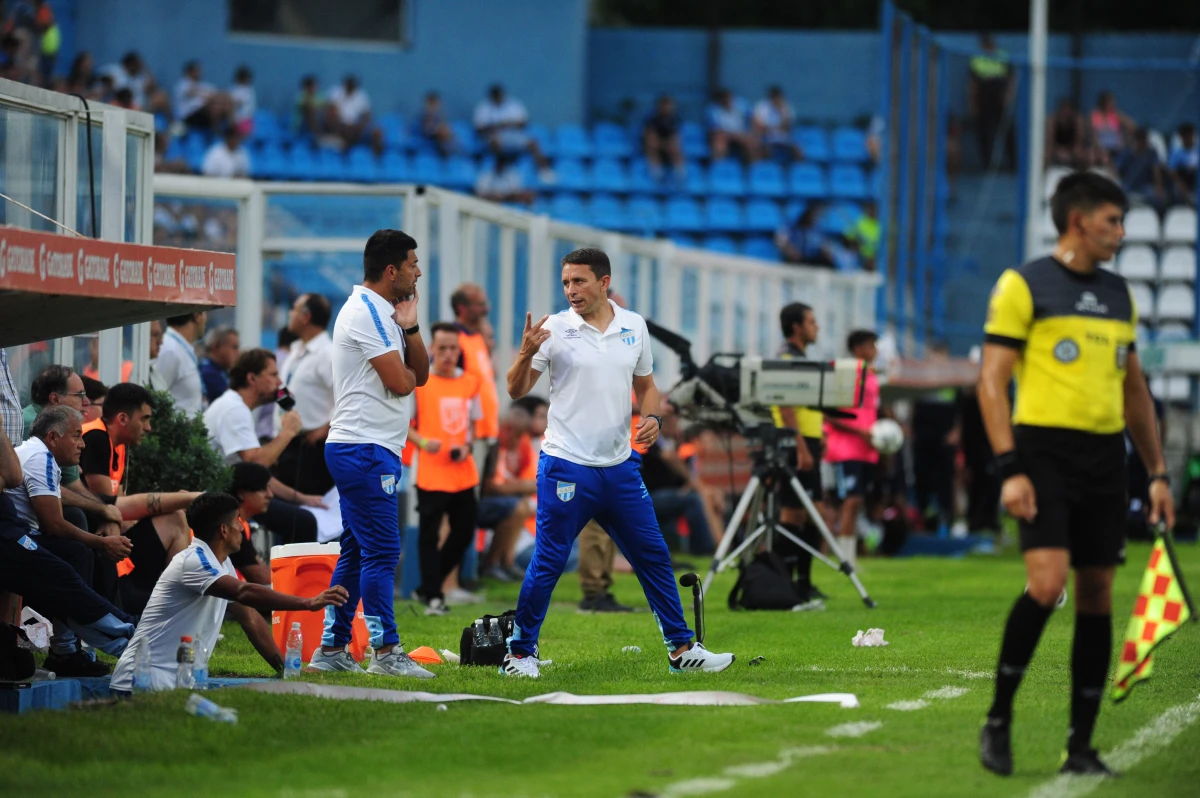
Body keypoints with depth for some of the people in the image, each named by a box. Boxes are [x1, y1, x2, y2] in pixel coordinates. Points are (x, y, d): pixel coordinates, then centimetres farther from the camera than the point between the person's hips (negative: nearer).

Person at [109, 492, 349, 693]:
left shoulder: (223, 565, 14)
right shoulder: (194, 561, -17)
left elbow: (251, 620, 13)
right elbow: (246, 593, -31)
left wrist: (286, 671, 5)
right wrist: (309, 603, -35)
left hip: (177, 682, 10)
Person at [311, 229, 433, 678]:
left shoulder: (384, 312, 19)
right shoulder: (366, 311, -13)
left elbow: (420, 375, 14)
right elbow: (400, 382, -17)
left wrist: (409, 327, 0)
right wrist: (404, 369, 6)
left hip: (366, 450, 10)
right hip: (365, 450, -10)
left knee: (357, 551, 11)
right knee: (382, 551, -9)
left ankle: (332, 648, 14)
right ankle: (385, 651, -8)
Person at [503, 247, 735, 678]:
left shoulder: (634, 326, 7)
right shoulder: (555, 329, -5)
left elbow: (645, 385, 19)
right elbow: (517, 390, -7)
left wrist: (652, 418, -1)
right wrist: (526, 354, -26)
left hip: (620, 466, 4)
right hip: (566, 466, -4)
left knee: (654, 557, 8)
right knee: (547, 563, -4)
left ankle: (682, 648, 17)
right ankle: (520, 652, 7)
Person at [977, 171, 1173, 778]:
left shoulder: (1118, 294, 16)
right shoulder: (1023, 286, -2)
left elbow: (1135, 391, 23)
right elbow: (991, 381, -7)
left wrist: (1157, 473, 17)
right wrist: (1010, 469, -15)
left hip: (1105, 457, 6)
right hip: (1044, 449, -6)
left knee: (1097, 595, 3)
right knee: (1047, 581, -19)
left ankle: (1080, 746, 8)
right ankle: (998, 719, -3)